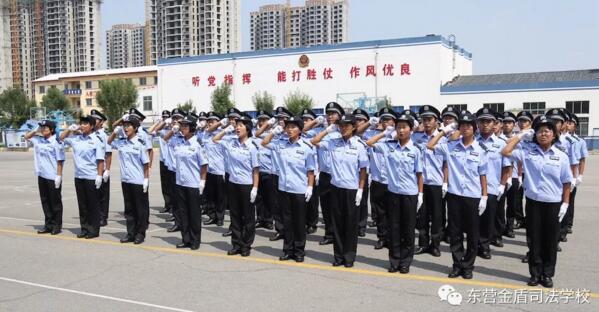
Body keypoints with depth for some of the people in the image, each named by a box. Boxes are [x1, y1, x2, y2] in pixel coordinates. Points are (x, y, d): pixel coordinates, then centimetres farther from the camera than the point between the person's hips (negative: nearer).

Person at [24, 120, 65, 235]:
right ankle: (48, 225, 22)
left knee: (55, 202, 4)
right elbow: (26, 137, 25)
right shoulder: (38, 140, 8)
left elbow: (60, 161, -13)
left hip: (53, 177, -7)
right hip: (41, 176, 7)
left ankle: (57, 225, 12)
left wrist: (59, 176, -17)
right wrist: (35, 130, 7)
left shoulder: (56, 142, -12)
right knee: (45, 201, 12)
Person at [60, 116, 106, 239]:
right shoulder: (76, 138, 8)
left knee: (93, 205, 3)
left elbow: (100, 160, -11)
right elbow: (61, 138, 22)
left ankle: (93, 230, 11)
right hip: (78, 176, 6)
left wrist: (99, 175, -16)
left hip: (91, 177, -6)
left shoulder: (96, 140, -8)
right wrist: (70, 129, 7)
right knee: (82, 204, 12)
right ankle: (84, 229, 22)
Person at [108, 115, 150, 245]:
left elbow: (146, 163, -8)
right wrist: (115, 132, 6)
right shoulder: (121, 142, 6)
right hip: (125, 180, 6)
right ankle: (131, 233, 22)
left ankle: (140, 233, 14)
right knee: (129, 208, 12)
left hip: (138, 182, -5)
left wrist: (146, 179, -11)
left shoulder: (140, 144, -9)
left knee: (141, 209, 5)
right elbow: (109, 142, 24)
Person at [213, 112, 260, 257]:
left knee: (248, 217, 6)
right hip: (233, 183, 5)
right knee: (235, 215, 11)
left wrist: (255, 188, -14)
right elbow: (215, 139, 18)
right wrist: (226, 130, 4)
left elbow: (256, 169, -10)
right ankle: (236, 244, 21)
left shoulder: (252, 146, -10)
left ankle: (246, 246, 16)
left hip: (247, 185, -5)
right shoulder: (231, 142, 2)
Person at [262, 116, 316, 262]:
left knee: (299, 221, 8)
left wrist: (310, 187, -8)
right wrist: (274, 132, 3)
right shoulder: (281, 143, 3)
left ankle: (299, 251, 20)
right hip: (284, 188, 3)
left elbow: (310, 170, -4)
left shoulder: (306, 147, -8)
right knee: (287, 220, 11)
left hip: (300, 190, -3)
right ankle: (288, 249, 22)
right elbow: (264, 143, 15)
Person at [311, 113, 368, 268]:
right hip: (336, 187, 3)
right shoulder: (333, 143, 2)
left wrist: (360, 189, -9)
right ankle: (339, 255, 21)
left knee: (351, 224, 6)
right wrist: (328, 129, 0)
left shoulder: (359, 145, -7)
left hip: (352, 189, -3)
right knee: (337, 223, 9)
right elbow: (314, 142, 8)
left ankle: (349, 256, 17)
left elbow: (363, 170, -5)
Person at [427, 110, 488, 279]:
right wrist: (444, 131, 0)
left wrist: (484, 197, -2)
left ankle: (468, 266, 21)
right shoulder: (450, 146, 2)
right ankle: (457, 264, 20)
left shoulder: (479, 151, 0)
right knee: (455, 232, 8)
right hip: (454, 195, 1)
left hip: (473, 196, -1)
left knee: (472, 234, 7)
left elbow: (482, 176, 2)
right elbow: (430, 146, 0)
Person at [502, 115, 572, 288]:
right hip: (533, 202, 0)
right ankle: (535, 273, 20)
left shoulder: (561, 156, -2)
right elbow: (505, 152, -8)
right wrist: (520, 136, -5)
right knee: (534, 239, 7)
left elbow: (566, 183, 3)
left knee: (550, 240, 9)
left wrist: (565, 204, -1)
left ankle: (547, 274, 22)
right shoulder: (527, 152, -1)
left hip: (553, 204, 0)